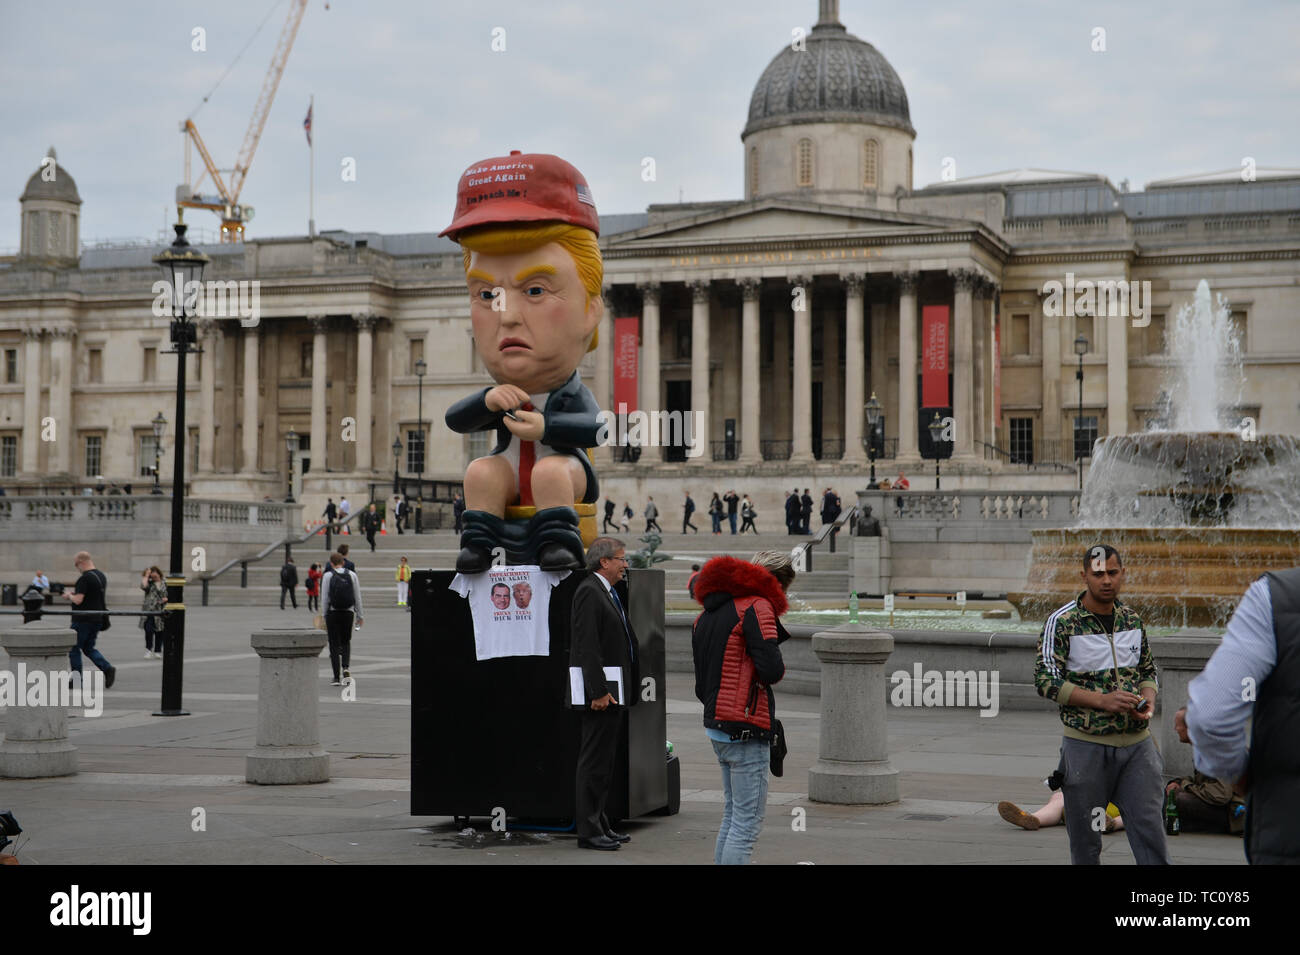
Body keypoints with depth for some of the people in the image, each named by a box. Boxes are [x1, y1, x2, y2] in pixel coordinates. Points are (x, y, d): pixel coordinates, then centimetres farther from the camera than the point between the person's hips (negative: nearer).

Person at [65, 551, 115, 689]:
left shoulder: (84, 579, -18)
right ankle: (108, 668, -3)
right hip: (98, 619, 8)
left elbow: (78, 600, -25)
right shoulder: (102, 576, 10)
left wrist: (69, 596, -3)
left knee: (74, 649, 6)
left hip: (83, 620, -8)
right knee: (89, 648, 17)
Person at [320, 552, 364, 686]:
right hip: (348, 612, 2)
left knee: (334, 645, 5)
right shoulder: (352, 575, 2)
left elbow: (324, 599, -5)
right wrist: (360, 615, 11)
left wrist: (324, 617, 3)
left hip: (333, 613, -2)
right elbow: (358, 597, 3)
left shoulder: (328, 576, -5)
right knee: (346, 642, 18)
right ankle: (345, 669, -6)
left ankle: (336, 678, 4)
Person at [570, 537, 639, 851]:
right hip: (601, 694, -10)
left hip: (614, 694, 10)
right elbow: (588, 646, -20)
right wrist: (599, 691, -23)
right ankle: (589, 832, -2)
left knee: (604, 763, 15)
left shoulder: (608, 593, 18)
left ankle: (600, 825, 22)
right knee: (594, 764, -6)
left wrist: (627, 690, 18)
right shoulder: (589, 592, -13)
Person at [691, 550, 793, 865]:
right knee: (747, 823, -5)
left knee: (732, 816, 18)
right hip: (746, 731, -9)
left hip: (715, 728, 9)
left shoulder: (708, 613, 17)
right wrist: (779, 667, -1)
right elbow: (770, 670, -21)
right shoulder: (757, 607, -11)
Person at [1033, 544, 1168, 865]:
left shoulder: (1132, 619, 8)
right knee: (1085, 840, 5)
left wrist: (1148, 700, -3)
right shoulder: (1062, 622, -8)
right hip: (1086, 744, -3)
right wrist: (1102, 700, -19)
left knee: (1150, 828, -3)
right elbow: (1045, 681, -11)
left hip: (1136, 741, 3)